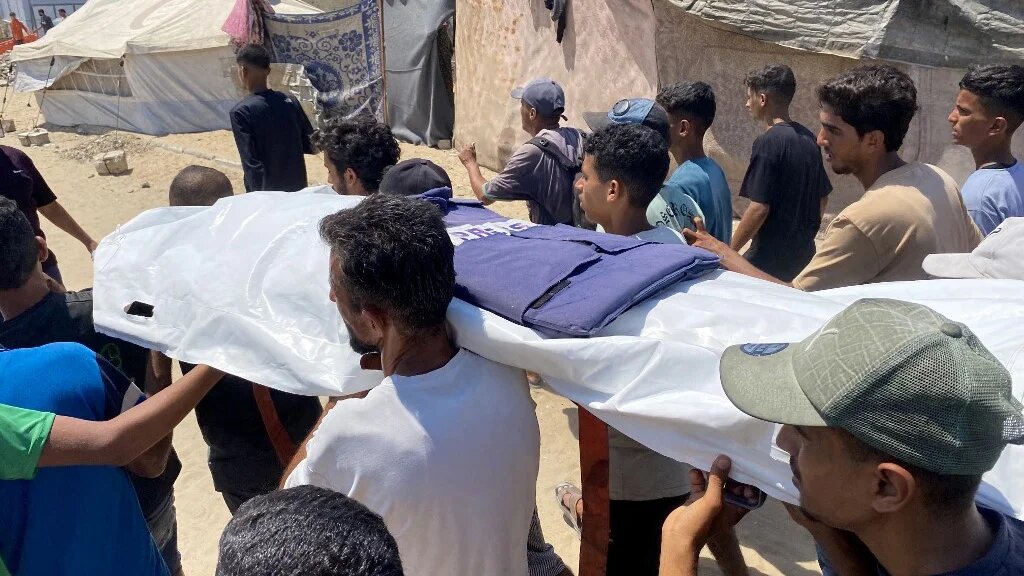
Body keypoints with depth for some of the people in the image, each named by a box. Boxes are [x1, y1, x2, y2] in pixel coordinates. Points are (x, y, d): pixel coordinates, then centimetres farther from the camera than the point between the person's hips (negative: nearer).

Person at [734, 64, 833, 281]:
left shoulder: (768, 142, -17)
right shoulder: (807, 137, 8)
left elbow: (759, 208, -21)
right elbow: (823, 196, 16)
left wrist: (729, 252, -13)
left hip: (770, 258, -8)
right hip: (803, 254, 8)